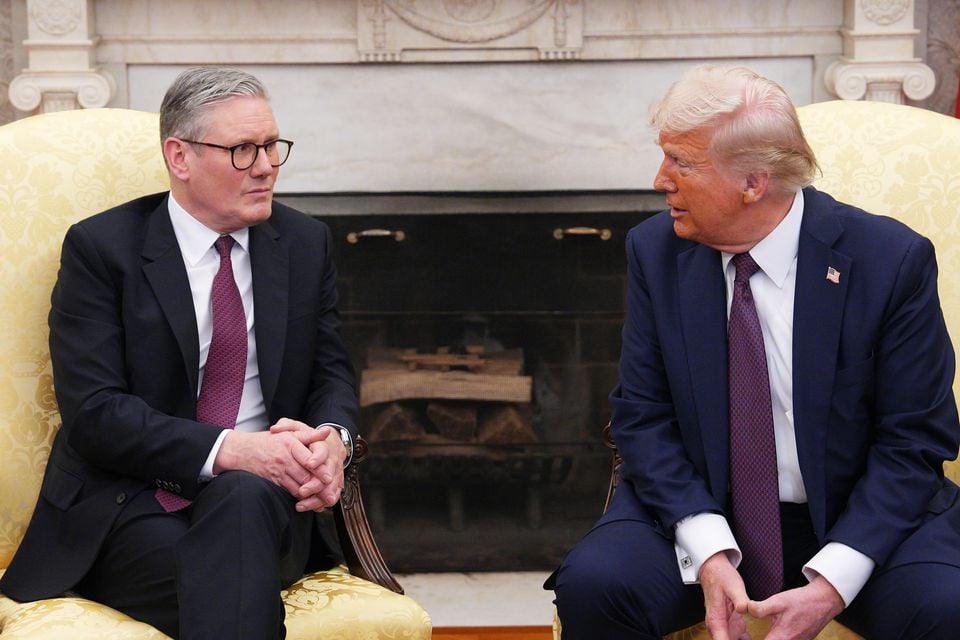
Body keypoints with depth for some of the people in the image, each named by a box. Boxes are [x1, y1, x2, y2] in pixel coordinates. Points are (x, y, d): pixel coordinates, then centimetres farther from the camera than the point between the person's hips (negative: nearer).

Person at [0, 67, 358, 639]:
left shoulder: (306, 243, 12)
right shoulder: (101, 247, -2)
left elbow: (333, 373, 13)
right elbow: (94, 411, -11)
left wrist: (332, 440, -12)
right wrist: (227, 449, -23)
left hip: (267, 492, 4)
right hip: (128, 502, -4)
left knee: (246, 499, -34)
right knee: (228, 585, -36)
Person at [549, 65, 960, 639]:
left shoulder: (892, 260, -11)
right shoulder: (656, 251, -2)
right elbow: (643, 415, -2)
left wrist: (833, 581, -20)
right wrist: (707, 551, -18)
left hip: (855, 521, -2)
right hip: (700, 511, 2)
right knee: (590, 585, -25)